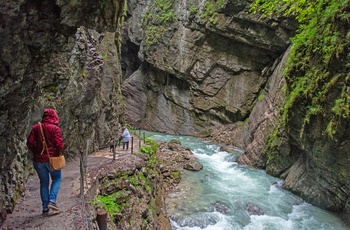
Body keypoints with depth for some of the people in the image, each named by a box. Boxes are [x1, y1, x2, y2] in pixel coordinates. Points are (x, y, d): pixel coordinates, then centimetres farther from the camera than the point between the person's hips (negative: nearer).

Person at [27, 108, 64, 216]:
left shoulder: (35, 128, 2)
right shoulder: (55, 128, -10)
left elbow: (30, 143, -1)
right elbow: (59, 144, -17)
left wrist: (36, 152, 12)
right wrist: (59, 153, 2)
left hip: (39, 160, 4)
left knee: (44, 183, 13)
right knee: (57, 179, 17)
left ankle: (45, 208, 17)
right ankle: (52, 201, 2)